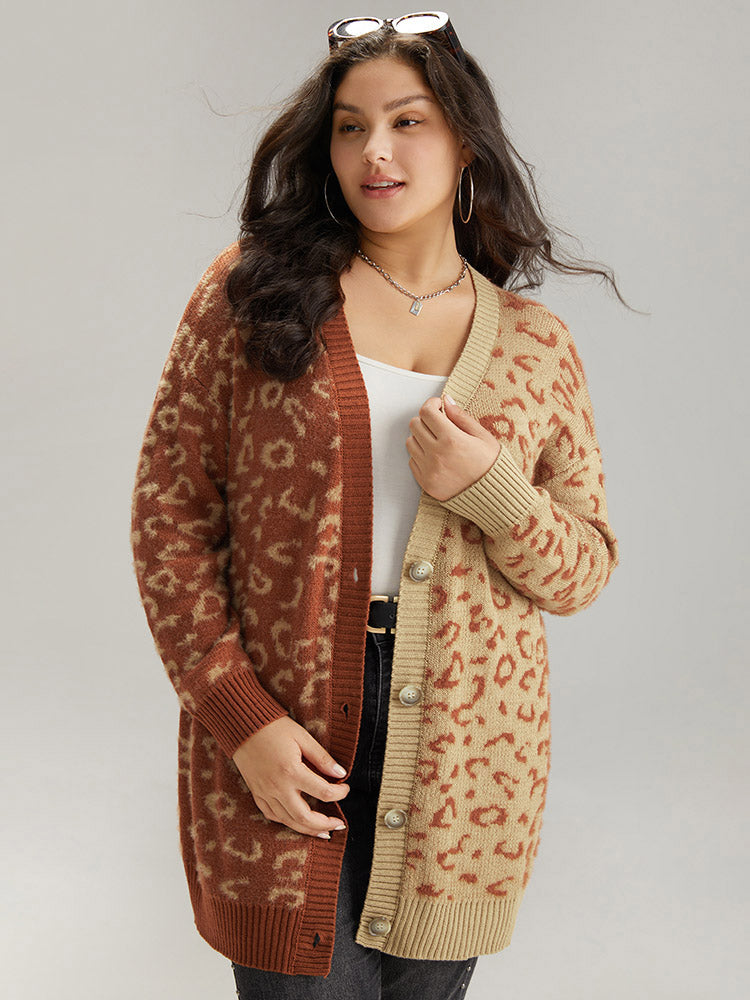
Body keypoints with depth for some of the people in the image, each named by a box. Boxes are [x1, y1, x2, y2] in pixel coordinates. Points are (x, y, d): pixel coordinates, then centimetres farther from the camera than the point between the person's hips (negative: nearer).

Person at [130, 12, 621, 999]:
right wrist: (241, 716, -11)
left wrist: (489, 489, -14)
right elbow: (169, 510, -3)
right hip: (284, 751, -2)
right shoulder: (252, 292, -1)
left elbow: (586, 571, 7)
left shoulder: (535, 344, 4)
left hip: (463, 769, 2)